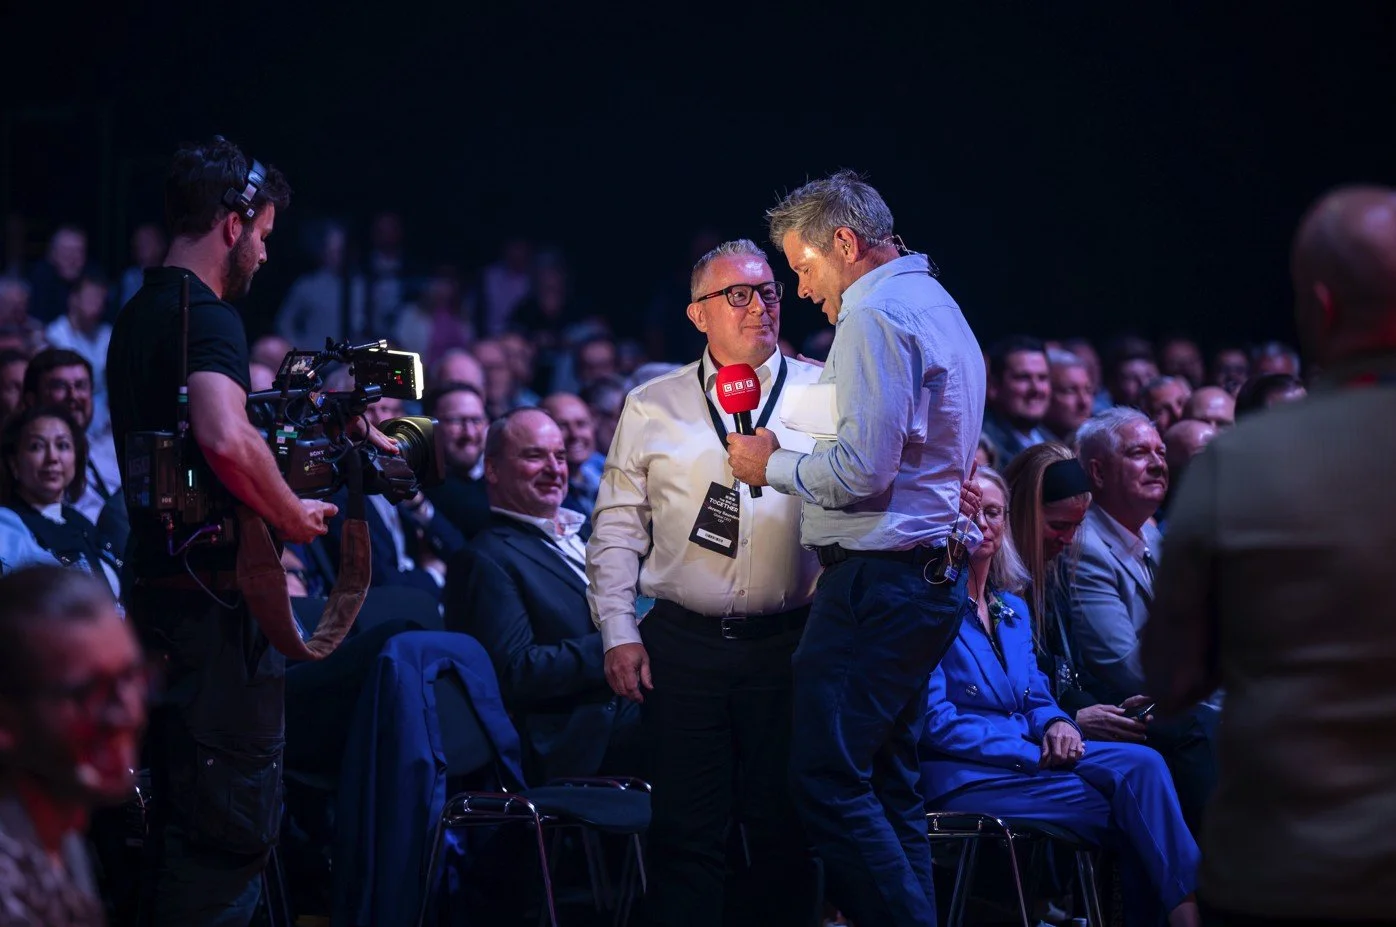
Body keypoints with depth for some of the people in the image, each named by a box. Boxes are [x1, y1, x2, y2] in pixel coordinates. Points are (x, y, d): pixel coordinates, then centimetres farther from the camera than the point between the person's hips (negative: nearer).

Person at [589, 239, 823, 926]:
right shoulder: (652, 406, 10)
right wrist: (618, 630, 2)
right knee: (685, 833, 1)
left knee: (784, 832, 3)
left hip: (790, 642, 0)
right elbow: (617, 526, 10)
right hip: (682, 645, 0)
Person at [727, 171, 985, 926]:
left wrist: (772, 465, -5)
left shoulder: (874, 314, -13)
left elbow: (862, 469, -20)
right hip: (932, 574, 11)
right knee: (886, 785, 13)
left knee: (828, 783, -11)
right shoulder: (936, 306, 20)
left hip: (879, 578, -11)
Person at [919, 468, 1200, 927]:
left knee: (1141, 764, -23)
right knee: (1127, 809, -23)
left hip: (1030, 754, 6)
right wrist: (1034, 752, -17)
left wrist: (1056, 724, -7)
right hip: (962, 777, -6)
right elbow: (936, 722, -12)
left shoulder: (1012, 609, 20)